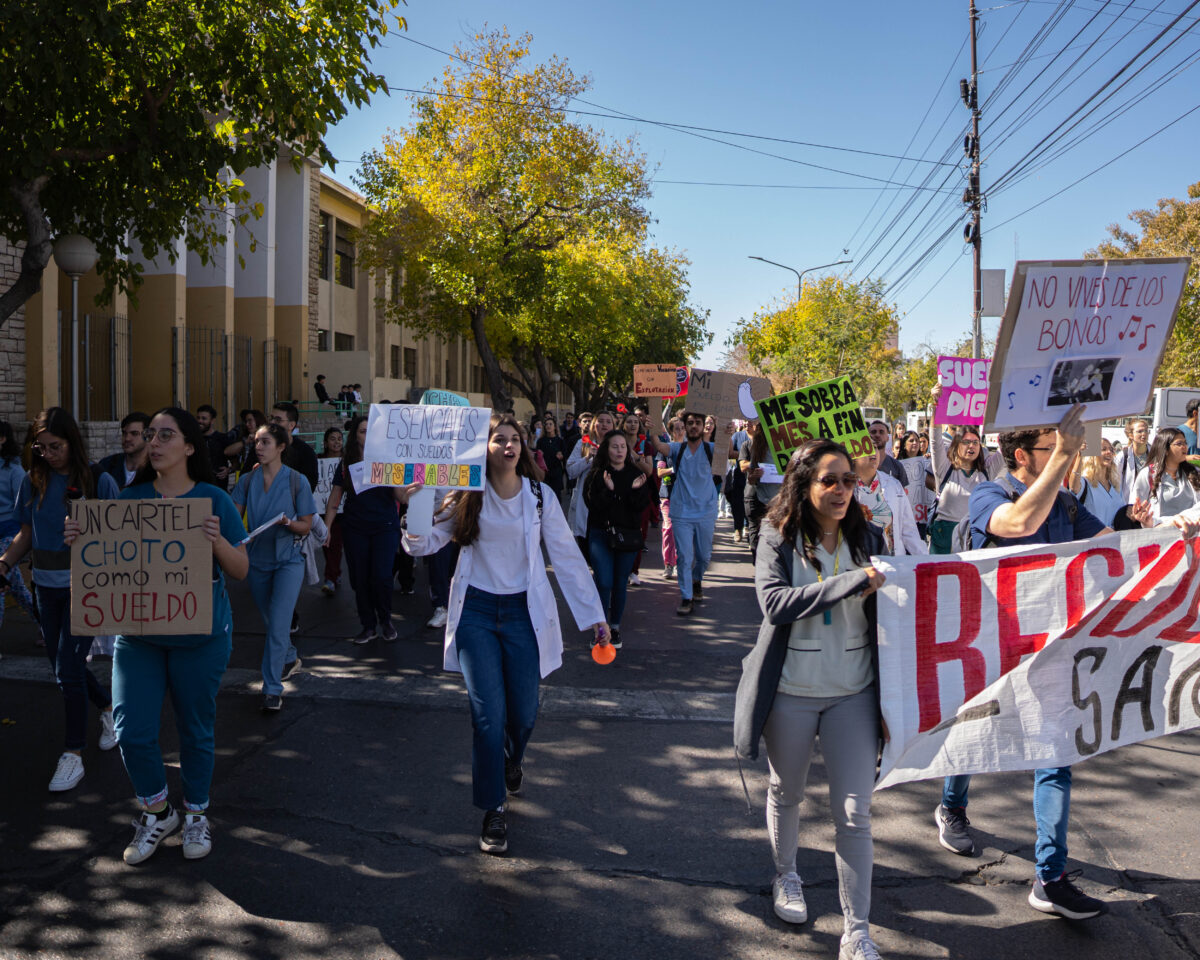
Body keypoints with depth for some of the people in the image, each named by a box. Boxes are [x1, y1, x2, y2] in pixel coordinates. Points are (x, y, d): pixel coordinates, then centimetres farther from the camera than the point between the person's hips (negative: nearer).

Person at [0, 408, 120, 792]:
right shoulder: (32, 481, 3)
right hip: (47, 585, 5)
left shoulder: (98, 481, -8)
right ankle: (108, 708, 40)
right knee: (64, 664, 14)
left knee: (68, 667, -6)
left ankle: (73, 754, 6)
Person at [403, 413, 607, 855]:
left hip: (524, 611, 1)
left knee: (524, 713, 7)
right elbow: (424, 544, -2)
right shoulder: (467, 496, -1)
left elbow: (566, 556, 3)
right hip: (476, 610, -1)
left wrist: (593, 615, 1)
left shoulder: (539, 496, 1)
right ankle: (493, 809, 12)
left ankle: (512, 759, 43)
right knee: (488, 714, -4)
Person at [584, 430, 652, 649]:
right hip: (600, 534, -2)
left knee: (620, 583, 9)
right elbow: (591, 503, -11)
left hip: (628, 535, 2)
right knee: (604, 583, -9)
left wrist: (637, 490, -21)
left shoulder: (636, 474, 3)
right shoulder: (596, 474, -2)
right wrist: (608, 490, -25)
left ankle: (615, 626, 23)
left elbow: (642, 506, -2)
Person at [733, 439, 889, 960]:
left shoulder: (867, 537, 1)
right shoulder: (778, 538, -7)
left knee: (854, 812, 0)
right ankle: (785, 876, 46)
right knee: (786, 792, 19)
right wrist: (851, 583, -28)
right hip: (791, 690, -1)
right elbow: (775, 602, -23)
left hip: (853, 691, 1)